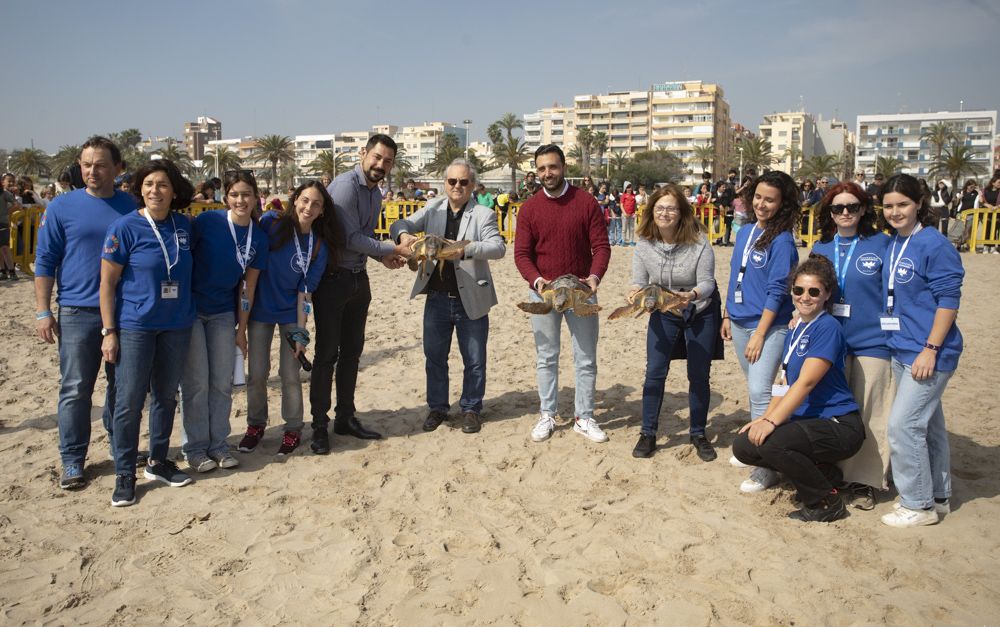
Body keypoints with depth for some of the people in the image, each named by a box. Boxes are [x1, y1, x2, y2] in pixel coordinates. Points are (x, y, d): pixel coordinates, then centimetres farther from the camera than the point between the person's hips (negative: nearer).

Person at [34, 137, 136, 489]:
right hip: (78, 312, -2)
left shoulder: (131, 206, 4)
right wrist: (42, 311, -5)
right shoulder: (62, 206, 0)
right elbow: (45, 261, 1)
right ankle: (72, 460, 13)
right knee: (75, 389, 2)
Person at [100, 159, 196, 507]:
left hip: (177, 325, 4)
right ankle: (124, 475, 13)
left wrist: (190, 315, 12)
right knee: (129, 401, -1)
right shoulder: (124, 227, -9)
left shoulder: (183, 225, 3)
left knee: (166, 396, 14)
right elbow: (107, 283, -7)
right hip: (135, 326, -4)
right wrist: (109, 331, -10)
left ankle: (158, 462, 29)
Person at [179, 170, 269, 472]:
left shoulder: (259, 237, -1)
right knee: (196, 382, 0)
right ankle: (194, 447, 15)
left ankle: (218, 443, 21)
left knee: (222, 382, 7)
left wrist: (241, 329, 6)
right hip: (190, 309, -4)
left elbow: (248, 286, 3)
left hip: (223, 313, 4)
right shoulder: (207, 221, -15)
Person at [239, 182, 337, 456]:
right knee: (256, 373, 5)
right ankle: (255, 425, 27)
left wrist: (300, 331, -9)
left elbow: (305, 291, -6)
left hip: (291, 313, 0)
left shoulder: (319, 246, -7)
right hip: (260, 310, 0)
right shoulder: (271, 222, -11)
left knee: (290, 375, 0)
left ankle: (293, 429, 19)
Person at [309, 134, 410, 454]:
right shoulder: (345, 185, -15)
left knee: (352, 351, 13)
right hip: (333, 277, -8)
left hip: (358, 278, 8)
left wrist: (383, 256, -3)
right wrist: (393, 249, -15)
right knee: (327, 353, -2)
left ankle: (346, 417, 24)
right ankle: (319, 425, 8)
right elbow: (349, 237, -19)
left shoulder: (376, 194, 12)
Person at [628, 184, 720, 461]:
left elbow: (707, 282, -21)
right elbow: (639, 280, -10)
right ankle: (648, 433, 10)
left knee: (698, 376, 4)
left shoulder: (698, 241, -20)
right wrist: (636, 292, -33)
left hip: (701, 313, -2)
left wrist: (692, 295, -43)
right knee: (654, 372, -4)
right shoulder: (644, 243, -11)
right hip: (663, 314, 2)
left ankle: (698, 434, 22)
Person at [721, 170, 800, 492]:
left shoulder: (781, 240, -12)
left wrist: (759, 334, -16)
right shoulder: (744, 232, 9)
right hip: (740, 322, 7)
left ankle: (767, 466, -2)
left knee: (759, 393, -11)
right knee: (754, 389, 17)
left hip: (769, 326, -7)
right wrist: (727, 315, 16)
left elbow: (777, 291, -15)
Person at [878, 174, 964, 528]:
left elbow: (949, 299, -16)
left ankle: (919, 505, 8)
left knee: (903, 424, -7)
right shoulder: (891, 244, 8)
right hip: (902, 350, 8)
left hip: (929, 353, -8)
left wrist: (930, 349, -18)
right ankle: (938, 497, 31)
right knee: (928, 423, 17)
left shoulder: (934, 244, -14)